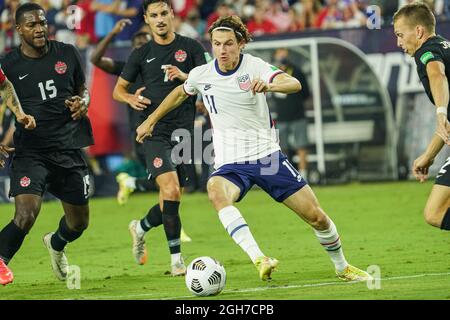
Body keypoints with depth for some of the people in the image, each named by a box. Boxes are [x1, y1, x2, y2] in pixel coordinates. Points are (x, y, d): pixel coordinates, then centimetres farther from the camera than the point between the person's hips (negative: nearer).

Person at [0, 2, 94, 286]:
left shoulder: (67, 54, 4)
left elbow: (83, 89, 18)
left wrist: (83, 102, -4)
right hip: (30, 152, -4)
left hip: (69, 148, 4)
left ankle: (56, 244, 49)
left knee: (79, 223, 14)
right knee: (26, 216, -24)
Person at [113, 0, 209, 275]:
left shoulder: (191, 47, 7)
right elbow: (118, 89, 16)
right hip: (155, 131, -2)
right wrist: (131, 99, -7)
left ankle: (141, 228, 37)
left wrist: (184, 76, -19)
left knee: (173, 198, 7)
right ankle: (176, 259, -14)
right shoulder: (142, 54, 9)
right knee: (171, 190, -19)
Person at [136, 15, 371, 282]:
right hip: (230, 165, 1)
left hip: (268, 157, -1)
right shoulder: (201, 75, -1)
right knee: (216, 190, -36)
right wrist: (150, 121, 27)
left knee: (316, 216, 0)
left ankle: (342, 267, 28)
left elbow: (294, 84, -29)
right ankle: (259, 259, -48)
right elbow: (180, 94, 23)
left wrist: (270, 85, -50)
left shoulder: (254, 66, -11)